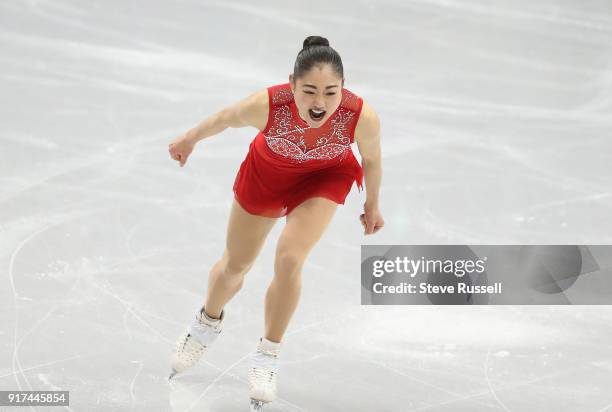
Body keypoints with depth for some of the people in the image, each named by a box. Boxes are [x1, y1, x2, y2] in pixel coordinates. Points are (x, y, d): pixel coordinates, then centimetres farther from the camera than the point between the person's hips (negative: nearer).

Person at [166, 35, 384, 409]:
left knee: (289, 259, -19)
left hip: (324, 177, -1)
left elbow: (371, 158, -15)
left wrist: (372, 204, 2)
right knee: (235, 266, 17)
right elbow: (226, 118, -17)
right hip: (267, 172, 1)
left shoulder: (363, 117, -38)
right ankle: (208, 323, 52)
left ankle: (269, 354, 8)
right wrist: (190, 139, 1)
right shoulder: (267, 104, -41)